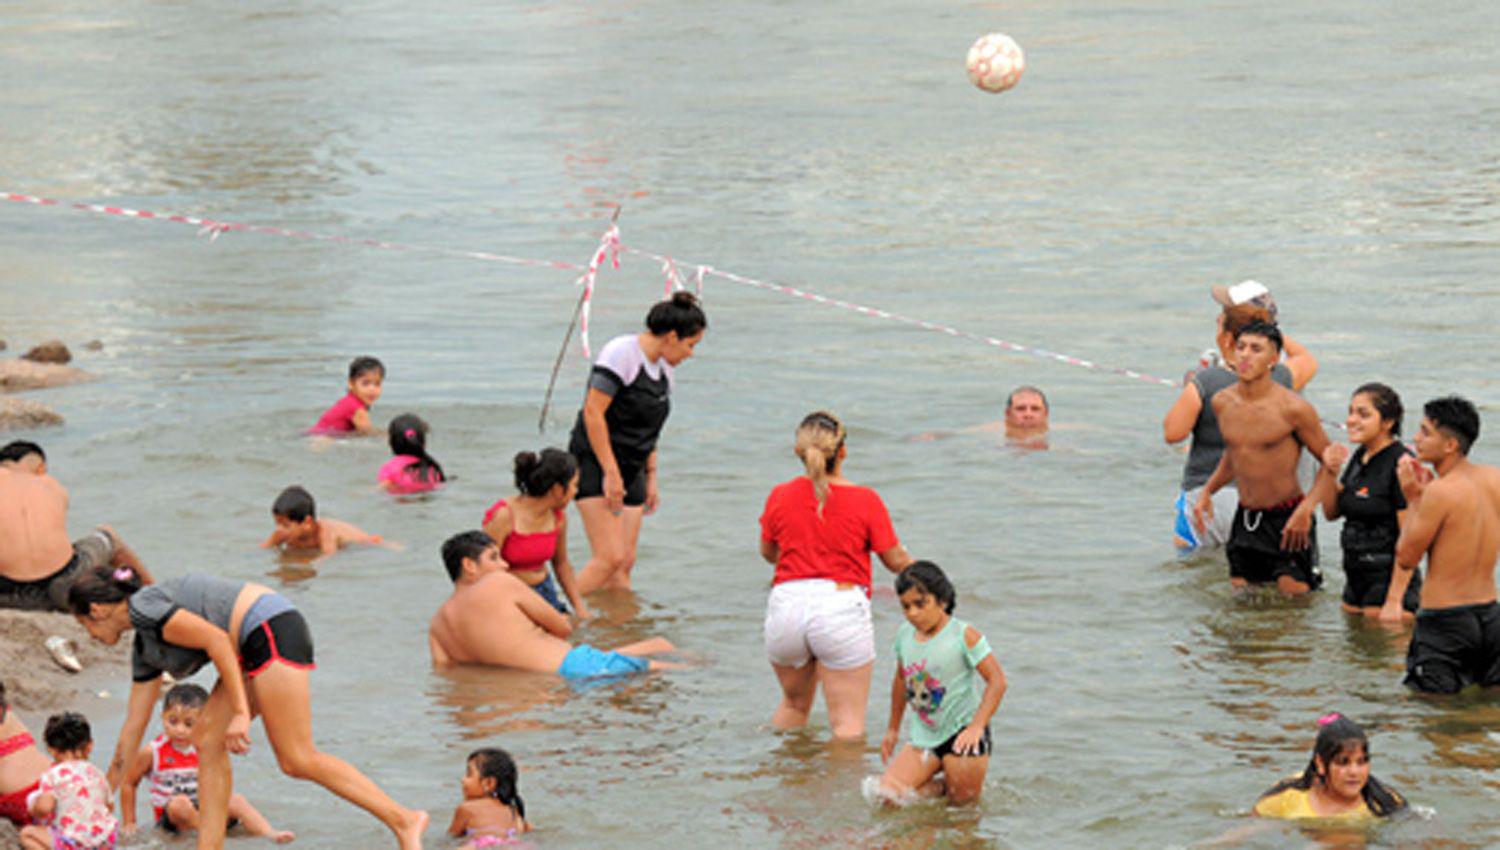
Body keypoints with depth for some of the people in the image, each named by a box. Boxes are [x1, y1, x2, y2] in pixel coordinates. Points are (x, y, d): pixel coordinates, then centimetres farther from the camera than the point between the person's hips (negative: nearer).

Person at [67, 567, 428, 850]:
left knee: (297, 760, -13)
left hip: (272, 632, -10)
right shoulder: (144, 649, 21)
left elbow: (216, 639, -18)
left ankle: (403, 821, -15)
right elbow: (133, 726, 28)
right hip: (253, 647, 10)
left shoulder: (145, 608, -8)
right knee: (208, 742, 7)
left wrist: (240, 713, -21)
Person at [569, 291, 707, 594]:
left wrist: (651, 476, 19)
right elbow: (593, 413, -19)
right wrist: (610, 473, -20)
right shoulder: (621, 353, -14)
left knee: (625, 563, 4)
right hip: (594, 465, -8)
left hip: (631, 471, 8)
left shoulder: (665, 368, 13)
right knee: (611, 556, -17)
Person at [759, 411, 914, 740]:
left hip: (786, 605, 4)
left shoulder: (780, 497, 2)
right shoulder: (865, 501, -6)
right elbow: (896, 561, 2)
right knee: (848, 723, 2)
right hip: (842, 606, -4)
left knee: (794, 704, 26)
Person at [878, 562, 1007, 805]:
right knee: (888, 794, -7)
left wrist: (976, 727, -26)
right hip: (924, 737, 5)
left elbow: (997, 681, -16)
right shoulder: (905, 635, 4)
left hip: (961, 732, -5)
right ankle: (941, 786, 17)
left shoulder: (964, 636, -13)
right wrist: (893, 729, 27)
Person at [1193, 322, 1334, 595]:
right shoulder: (1223, 402, 2)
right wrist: (1207, 491, 10)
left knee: (1294, 594, -10)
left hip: (1286, 518, -5)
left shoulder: (1293, 408, -15)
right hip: (1245, 518, 5)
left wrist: (1306, 508, -20)